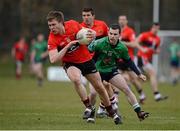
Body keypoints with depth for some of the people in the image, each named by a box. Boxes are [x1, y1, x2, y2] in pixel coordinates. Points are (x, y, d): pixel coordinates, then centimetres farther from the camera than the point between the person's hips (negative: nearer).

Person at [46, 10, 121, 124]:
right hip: (71, 64, -2)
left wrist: (92, 35, -22)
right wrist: (67, 46, -34)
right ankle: (90, 108, -17)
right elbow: (53, 59, -30)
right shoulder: (52, 39, -22)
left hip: (86, 59, 2)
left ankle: (112, 113, 30)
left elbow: (85, 33, 2)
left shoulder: (73, 24, -17)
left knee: (99, 87, 9)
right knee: (76, 79, -34)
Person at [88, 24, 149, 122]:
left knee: (127, 90, -8)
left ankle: (139, 112, -4)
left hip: (112, 71, 3)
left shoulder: (122, 48, -10)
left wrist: (139, 74, 5)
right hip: (97, 71, -3)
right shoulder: (100, 43, -24)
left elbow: (128, 61, 5)